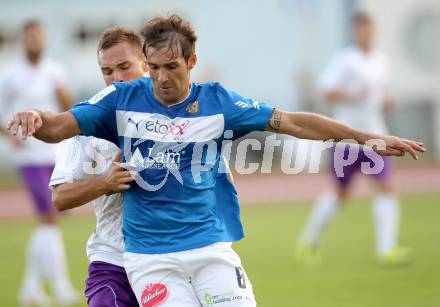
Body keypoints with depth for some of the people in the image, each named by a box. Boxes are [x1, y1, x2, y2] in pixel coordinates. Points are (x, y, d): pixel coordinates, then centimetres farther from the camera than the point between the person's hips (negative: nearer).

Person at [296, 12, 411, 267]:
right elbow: (327, 91, -13)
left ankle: (387, 249, -13)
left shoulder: (381, 61, 12)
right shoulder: (345, 60, -7)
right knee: (340, 193, 6)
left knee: (387, 188, -11)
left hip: (375, 134, 5)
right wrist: (352, 95, -27)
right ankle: (308, 241, 27)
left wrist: (387, 101, 3)